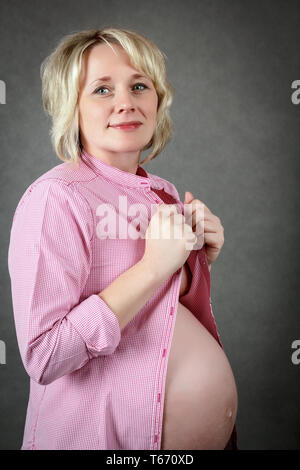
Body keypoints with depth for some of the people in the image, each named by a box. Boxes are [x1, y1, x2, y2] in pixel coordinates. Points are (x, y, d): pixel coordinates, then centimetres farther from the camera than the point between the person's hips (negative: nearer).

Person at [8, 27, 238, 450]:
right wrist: (154, 265, -26)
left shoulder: (165, 193, 1)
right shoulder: (54, 198, -19)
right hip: (110, 437, -6)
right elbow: (43, 357, -25)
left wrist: (200, 258, -6)